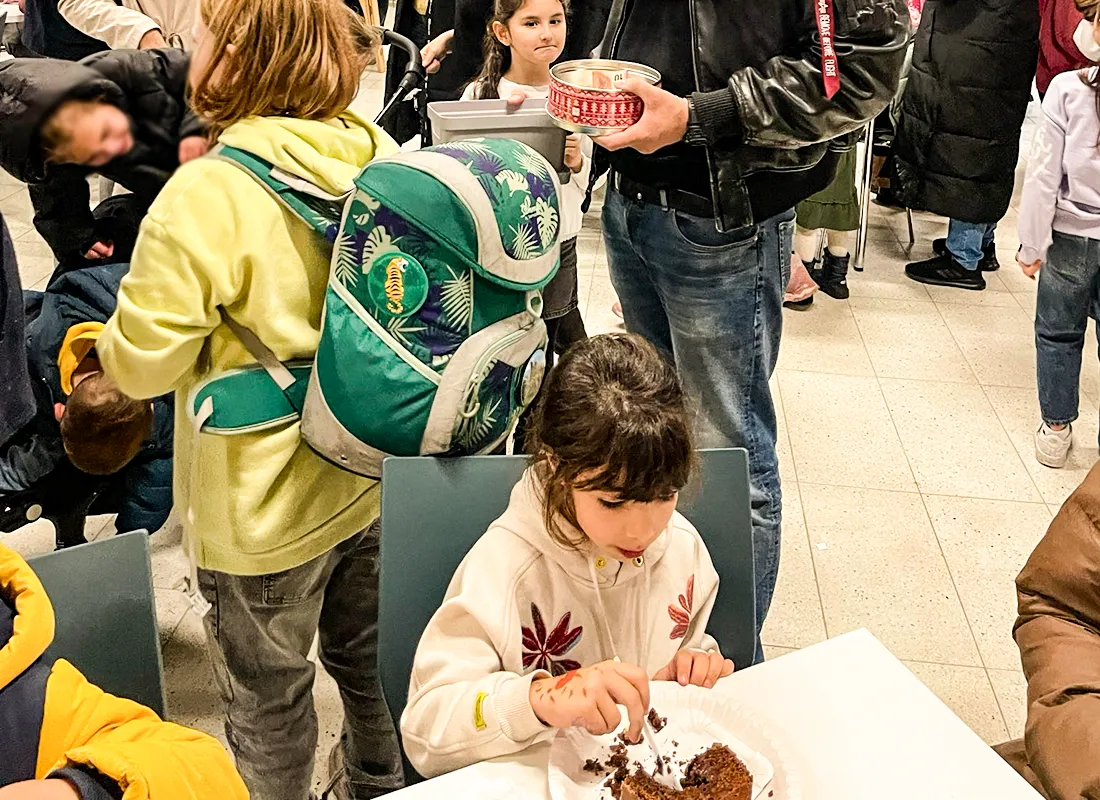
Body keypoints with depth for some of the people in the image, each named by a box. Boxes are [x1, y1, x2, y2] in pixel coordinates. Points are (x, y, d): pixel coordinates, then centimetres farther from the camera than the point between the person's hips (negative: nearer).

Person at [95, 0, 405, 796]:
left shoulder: (209, 193, -25)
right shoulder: (379, 156, -6)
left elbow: (141, 363, -19)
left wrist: (106, 337, 3)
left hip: (267, 510, -6)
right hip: (373, 479, 7)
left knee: (269, 701, 15)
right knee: (367, 657, 27)